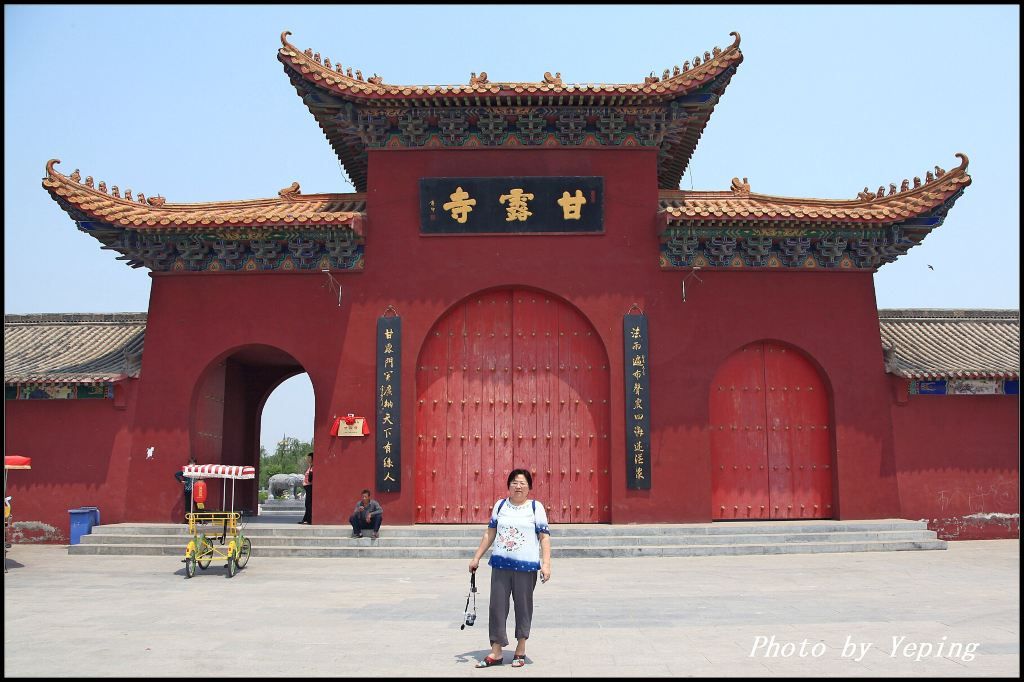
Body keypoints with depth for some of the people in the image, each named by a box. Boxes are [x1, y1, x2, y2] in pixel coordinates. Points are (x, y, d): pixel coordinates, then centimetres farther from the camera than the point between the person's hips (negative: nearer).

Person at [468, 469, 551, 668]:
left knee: (523, 606, 7)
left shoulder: (536, 507, 0)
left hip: (526, 566, -3)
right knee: (497, 606, 3)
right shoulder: (500, 505, 9)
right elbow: (490, 533, 13)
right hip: (501, 563, 3)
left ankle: (520, 651, 20)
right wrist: (476, 557, 11)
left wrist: (546, 564, -13)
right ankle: (496, 652, 11)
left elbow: (544, 537, -4)